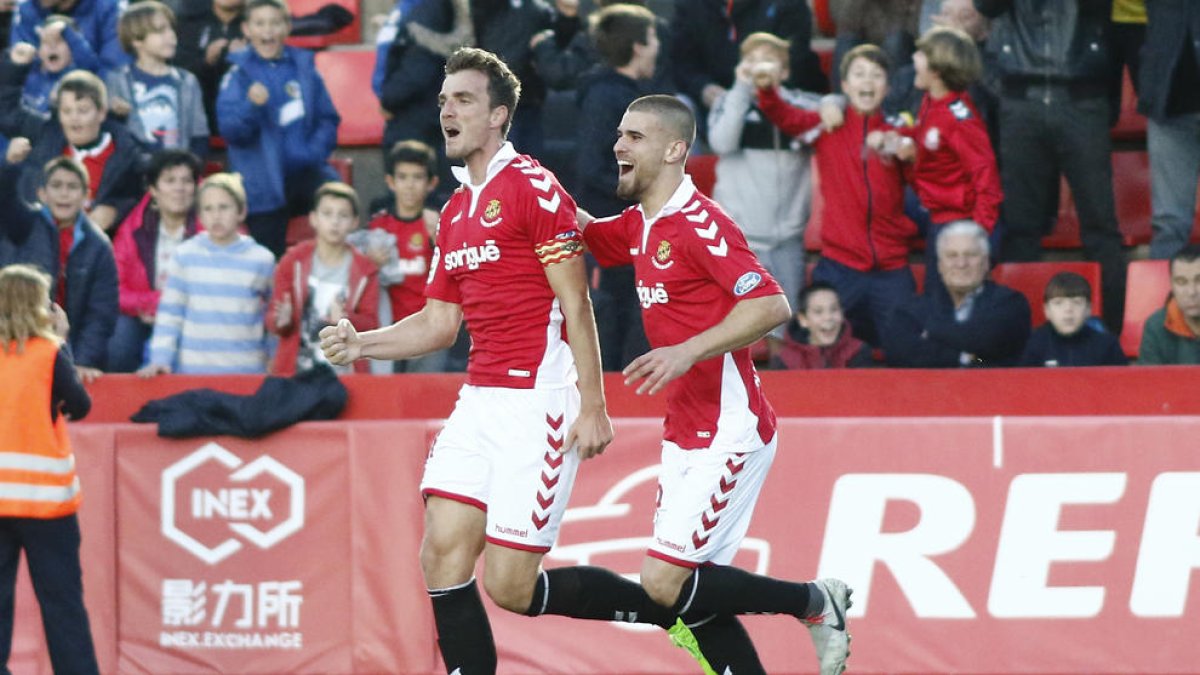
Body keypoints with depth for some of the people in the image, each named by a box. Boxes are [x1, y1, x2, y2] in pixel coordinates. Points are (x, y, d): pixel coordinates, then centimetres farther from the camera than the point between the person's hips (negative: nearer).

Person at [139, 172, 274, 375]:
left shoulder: (262, 260, 3)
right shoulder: (185, 256, 3)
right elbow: (169, 314, 3)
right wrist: (160, 358, -6)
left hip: (246, 371, 0)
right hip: (192, 369, 0)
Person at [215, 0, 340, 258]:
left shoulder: (303, 66, 3)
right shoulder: (239, 74, -4)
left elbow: (327, 119, 8)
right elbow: (229, 130, -12)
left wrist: (315, 150, -10)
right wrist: (251, 106, -31)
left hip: (303, 169, 1)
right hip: (263, 182, -1)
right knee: (271, 259, 0)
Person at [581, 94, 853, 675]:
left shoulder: (699, 223, -16)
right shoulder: (638, 226, 12)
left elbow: (771, 305, -24)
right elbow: (581, 234, 30)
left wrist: (687, 351, -31)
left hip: (728, 432, -9)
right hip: (684, 433, 9)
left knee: (664, 584, -14)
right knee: (692, 594, 6)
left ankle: (813, 602, 3)